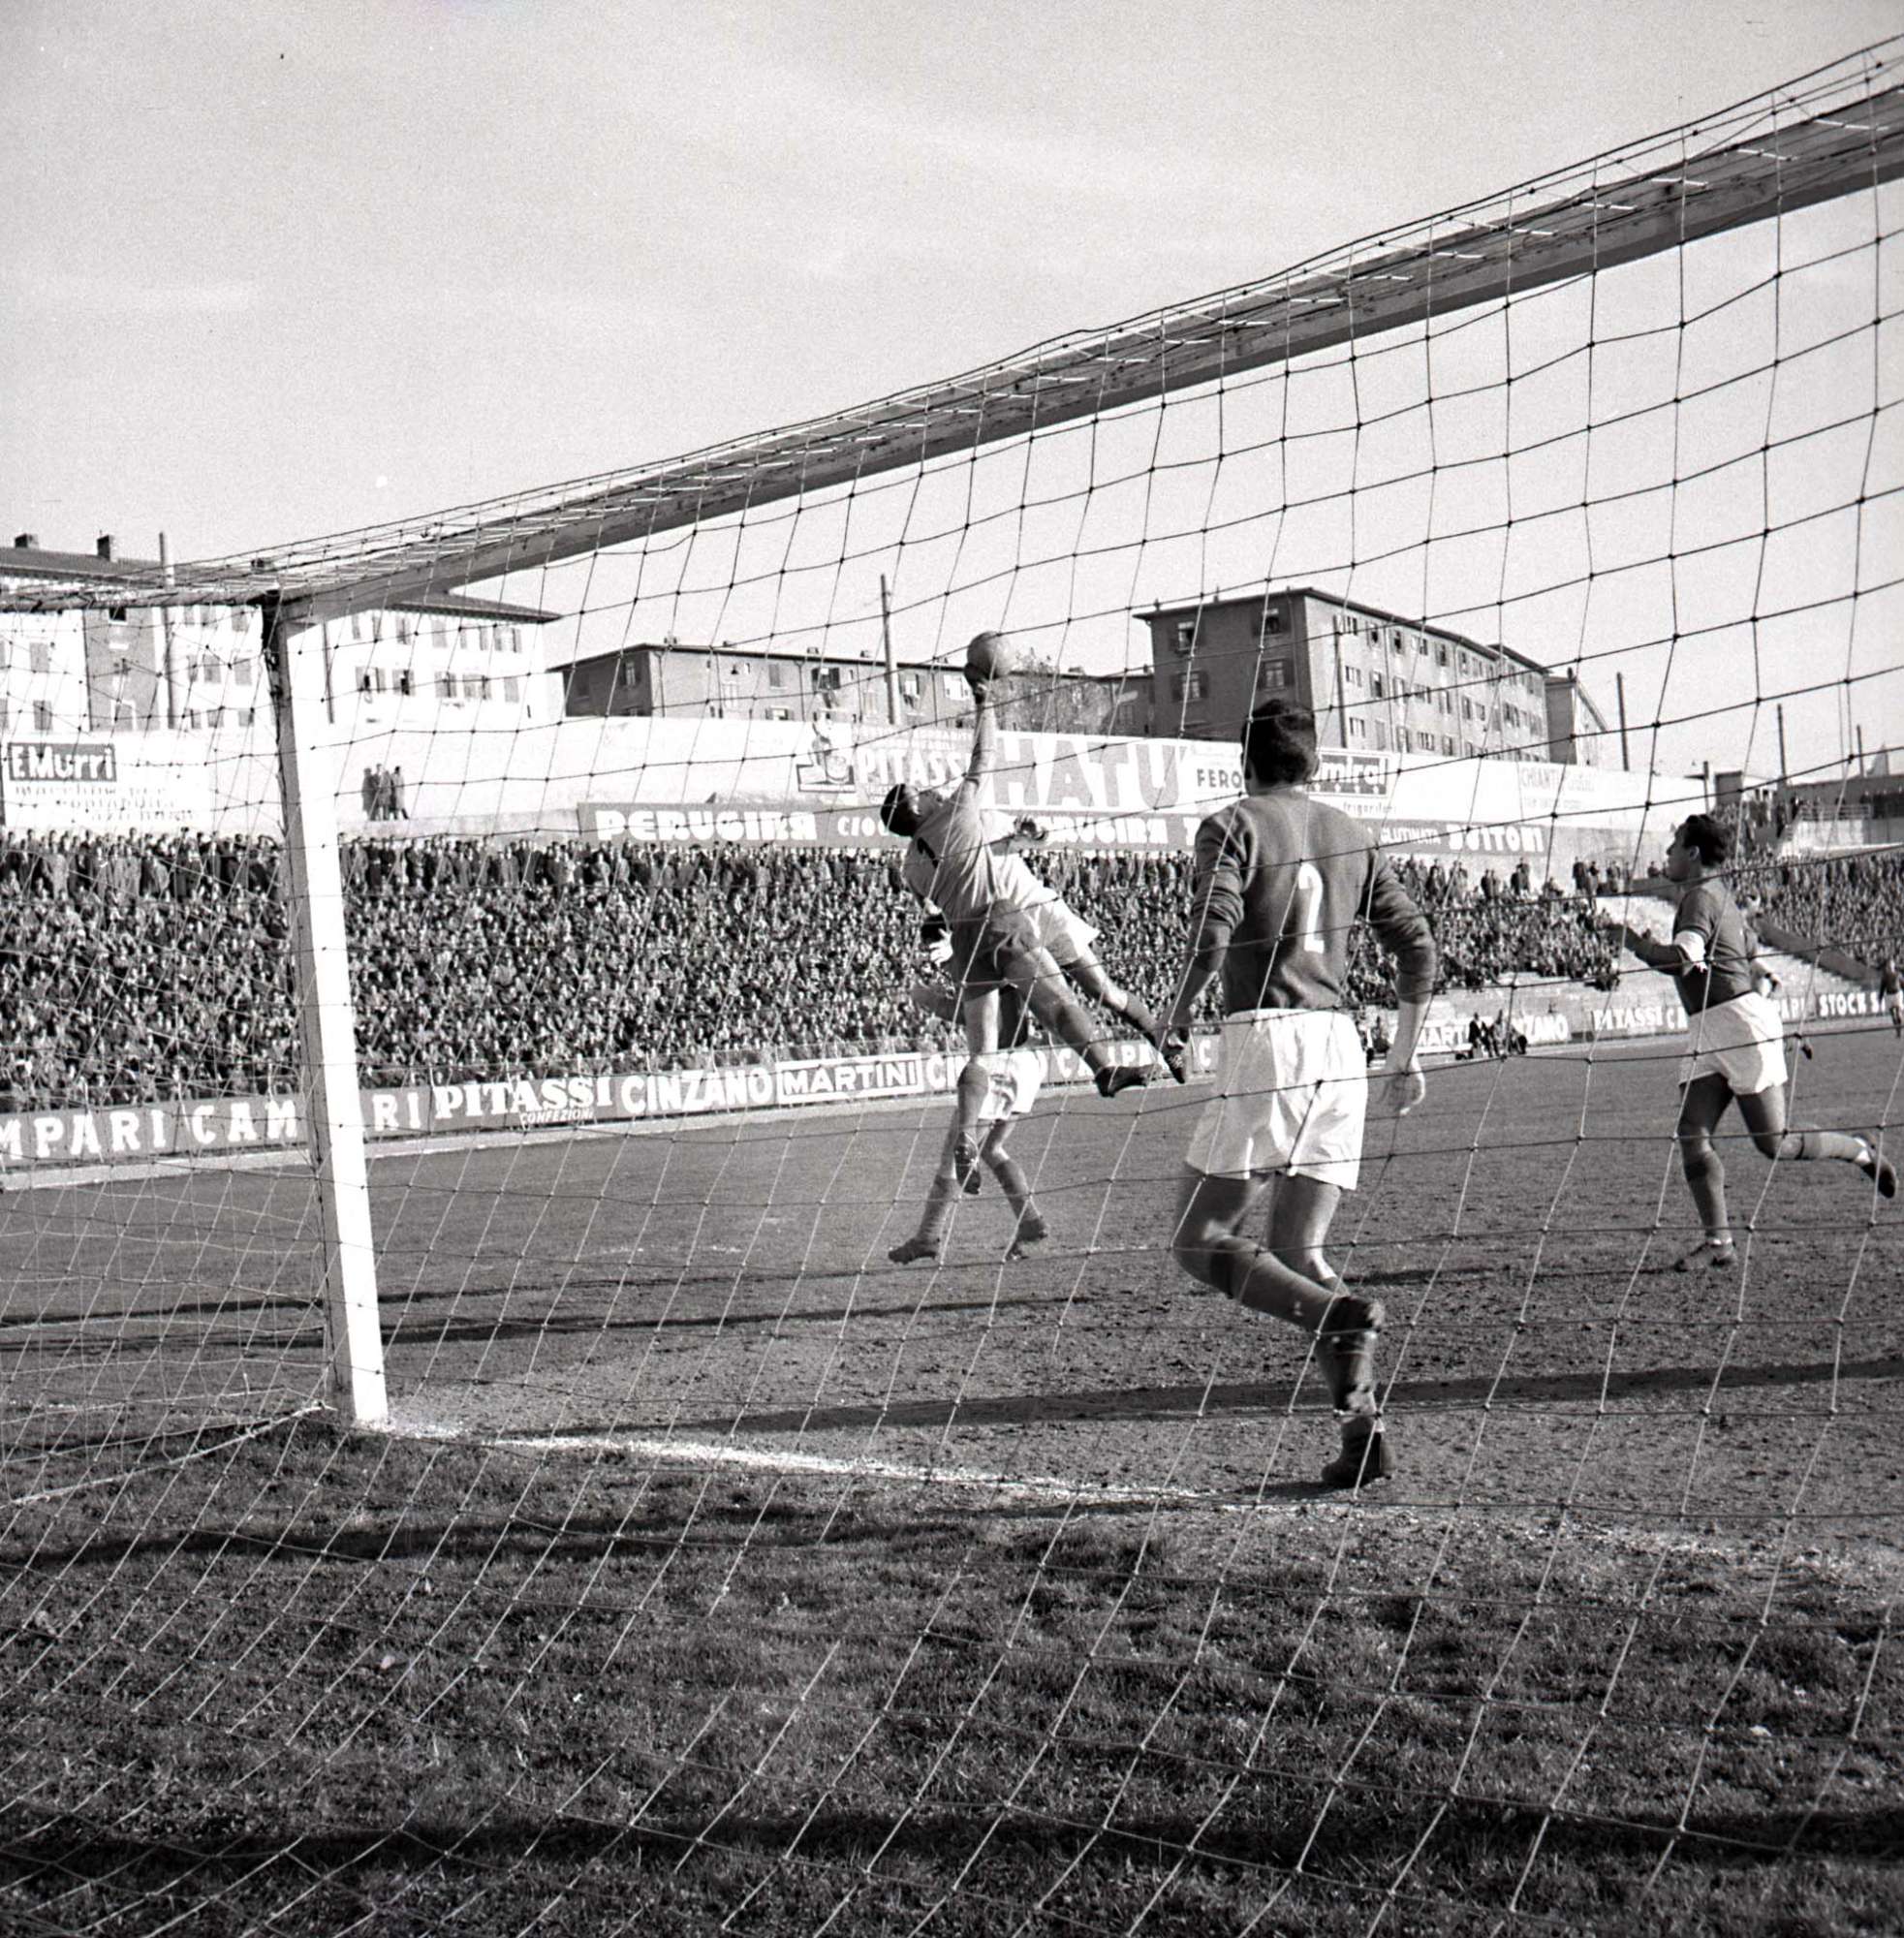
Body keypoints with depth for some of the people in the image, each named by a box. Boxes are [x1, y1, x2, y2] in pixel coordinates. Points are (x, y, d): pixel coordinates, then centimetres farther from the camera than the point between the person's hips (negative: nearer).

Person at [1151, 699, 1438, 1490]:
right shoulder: (1349, 835, 18)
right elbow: (1417, 944, 16)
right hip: (1340, 1041, 6)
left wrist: (1179, 1013, 3)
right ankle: (1364, 1423, -3)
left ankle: (1338, 1312, -22)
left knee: (1201, 1241, 0)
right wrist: (1404, 1056, 23)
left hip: (1265, 1038, -6)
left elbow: (1212, 932, -14)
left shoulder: (1233, 825, 1)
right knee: (1297, 1255, 9)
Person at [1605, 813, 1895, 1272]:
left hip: (1740, 1020, -10)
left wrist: (1633, 940, -15)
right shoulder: (1720, 895, 17)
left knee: (1774, 1143, -3)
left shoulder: (1701, 897, -13)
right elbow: (1748, 945, 30)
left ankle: (1861, 1152, 18)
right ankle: (1719, 1241, -3)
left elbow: (1683, 958, -29)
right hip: (1707, 1033, 10)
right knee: (1692, 1135, -3)